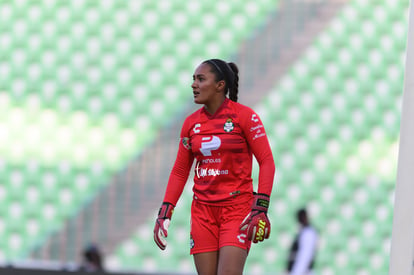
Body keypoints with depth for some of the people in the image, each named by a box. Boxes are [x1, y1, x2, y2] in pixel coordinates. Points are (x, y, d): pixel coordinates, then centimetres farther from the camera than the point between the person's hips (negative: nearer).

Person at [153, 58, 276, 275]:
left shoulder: (244, 116, -6)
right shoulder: (191, 123, 8)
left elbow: (266, 162, -7)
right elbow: (180, 171, 14)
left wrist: (260, 208, -16)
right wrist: (165, 211, 5)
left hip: (237, 207, -5)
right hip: (202, 209, 5)